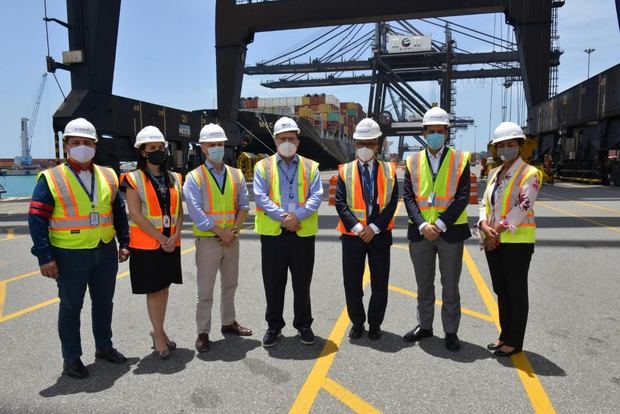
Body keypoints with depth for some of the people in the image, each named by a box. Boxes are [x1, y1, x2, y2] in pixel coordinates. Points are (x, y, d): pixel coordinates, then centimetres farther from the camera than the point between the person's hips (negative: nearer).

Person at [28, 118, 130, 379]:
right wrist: (45, 257, -15)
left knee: (104, 302, 17)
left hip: (106, 252, 5)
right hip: (70, 256, -4)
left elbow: (119, 212, 13)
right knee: (71, 306, 9)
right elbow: (37, 219, -10)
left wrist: (124, 242, 8)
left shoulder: (108, 176, 6)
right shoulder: (51, 178, -8)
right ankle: (71, 358, 24)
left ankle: (104, 346, 35)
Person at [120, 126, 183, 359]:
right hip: (147, 244, -4)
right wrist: (161, 238, -15)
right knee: (153, 290, 3)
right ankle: (159, 335, 16)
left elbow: (179, 212, 8)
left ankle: (158, 332, 26)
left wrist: (175, 236, -7)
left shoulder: (174, 179, 8)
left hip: (171, 243, 5)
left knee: (164, 288, 12)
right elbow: (136, 215, -13)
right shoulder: (134, 180, -6)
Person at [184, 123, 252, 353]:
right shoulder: (195, 177, -6)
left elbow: (243, 205, 4)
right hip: (207, 240, -4)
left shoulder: (236, 175, 7)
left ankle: (228, 322, 32)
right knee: (205, 290, 1)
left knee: (230, 284, 17)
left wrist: (235, 229, -10)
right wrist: (220, 231, -16)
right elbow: (196, 212, -14)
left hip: (232, 238, 5)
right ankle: (203, 332, 13)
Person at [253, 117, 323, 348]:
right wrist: (283, 217, -17)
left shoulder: (311, 167, 8)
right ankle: (274, 326, 25)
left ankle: (303, 325, 26)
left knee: (302, 284, 10)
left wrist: (298, 215, -18)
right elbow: (260, 197, -6)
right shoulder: (263, 167, 5)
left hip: (303, 234, 1)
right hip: (272, 234, 0)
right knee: (273, 284, 9)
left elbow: (316, 196, -3)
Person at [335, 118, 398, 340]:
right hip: (352, 235, 0)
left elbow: (391, 204, -2)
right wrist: (357, 227, -14)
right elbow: (340, 203, -4)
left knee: (380, 283, 8)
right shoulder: (345, 171, 2)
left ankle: (375, 324, 25)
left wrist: (374, 228, -12)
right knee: (352, 283, 6)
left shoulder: (389, 171, 3)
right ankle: (357, 322, 25)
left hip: (380, 235, 0)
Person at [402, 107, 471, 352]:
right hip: (420, 233, 2)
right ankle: (424, 326, 31)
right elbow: (408, 197, -1)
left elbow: (462, 197, -8)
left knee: (450, 286, 9)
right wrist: (423, 225, -14)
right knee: (424, 285, 15)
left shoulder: (460, 160, -1)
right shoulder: (413, 161, 5)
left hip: (451, 233, -2)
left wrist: (440, 225, -16)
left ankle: (450, 331, 24)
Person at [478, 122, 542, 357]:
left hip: (517, 241, -7)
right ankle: (505, 335, 29)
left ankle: (515, 342, 17)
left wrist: (498, 231, -17)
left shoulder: (529, 174, -9)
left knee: (517, 292, 5)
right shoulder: (494, 173, 12)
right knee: (501, 290, 15)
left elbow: (522, 207, -18)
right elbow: (485, 204, 9)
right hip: (493, 241, 7)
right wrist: (485, 227, -10)